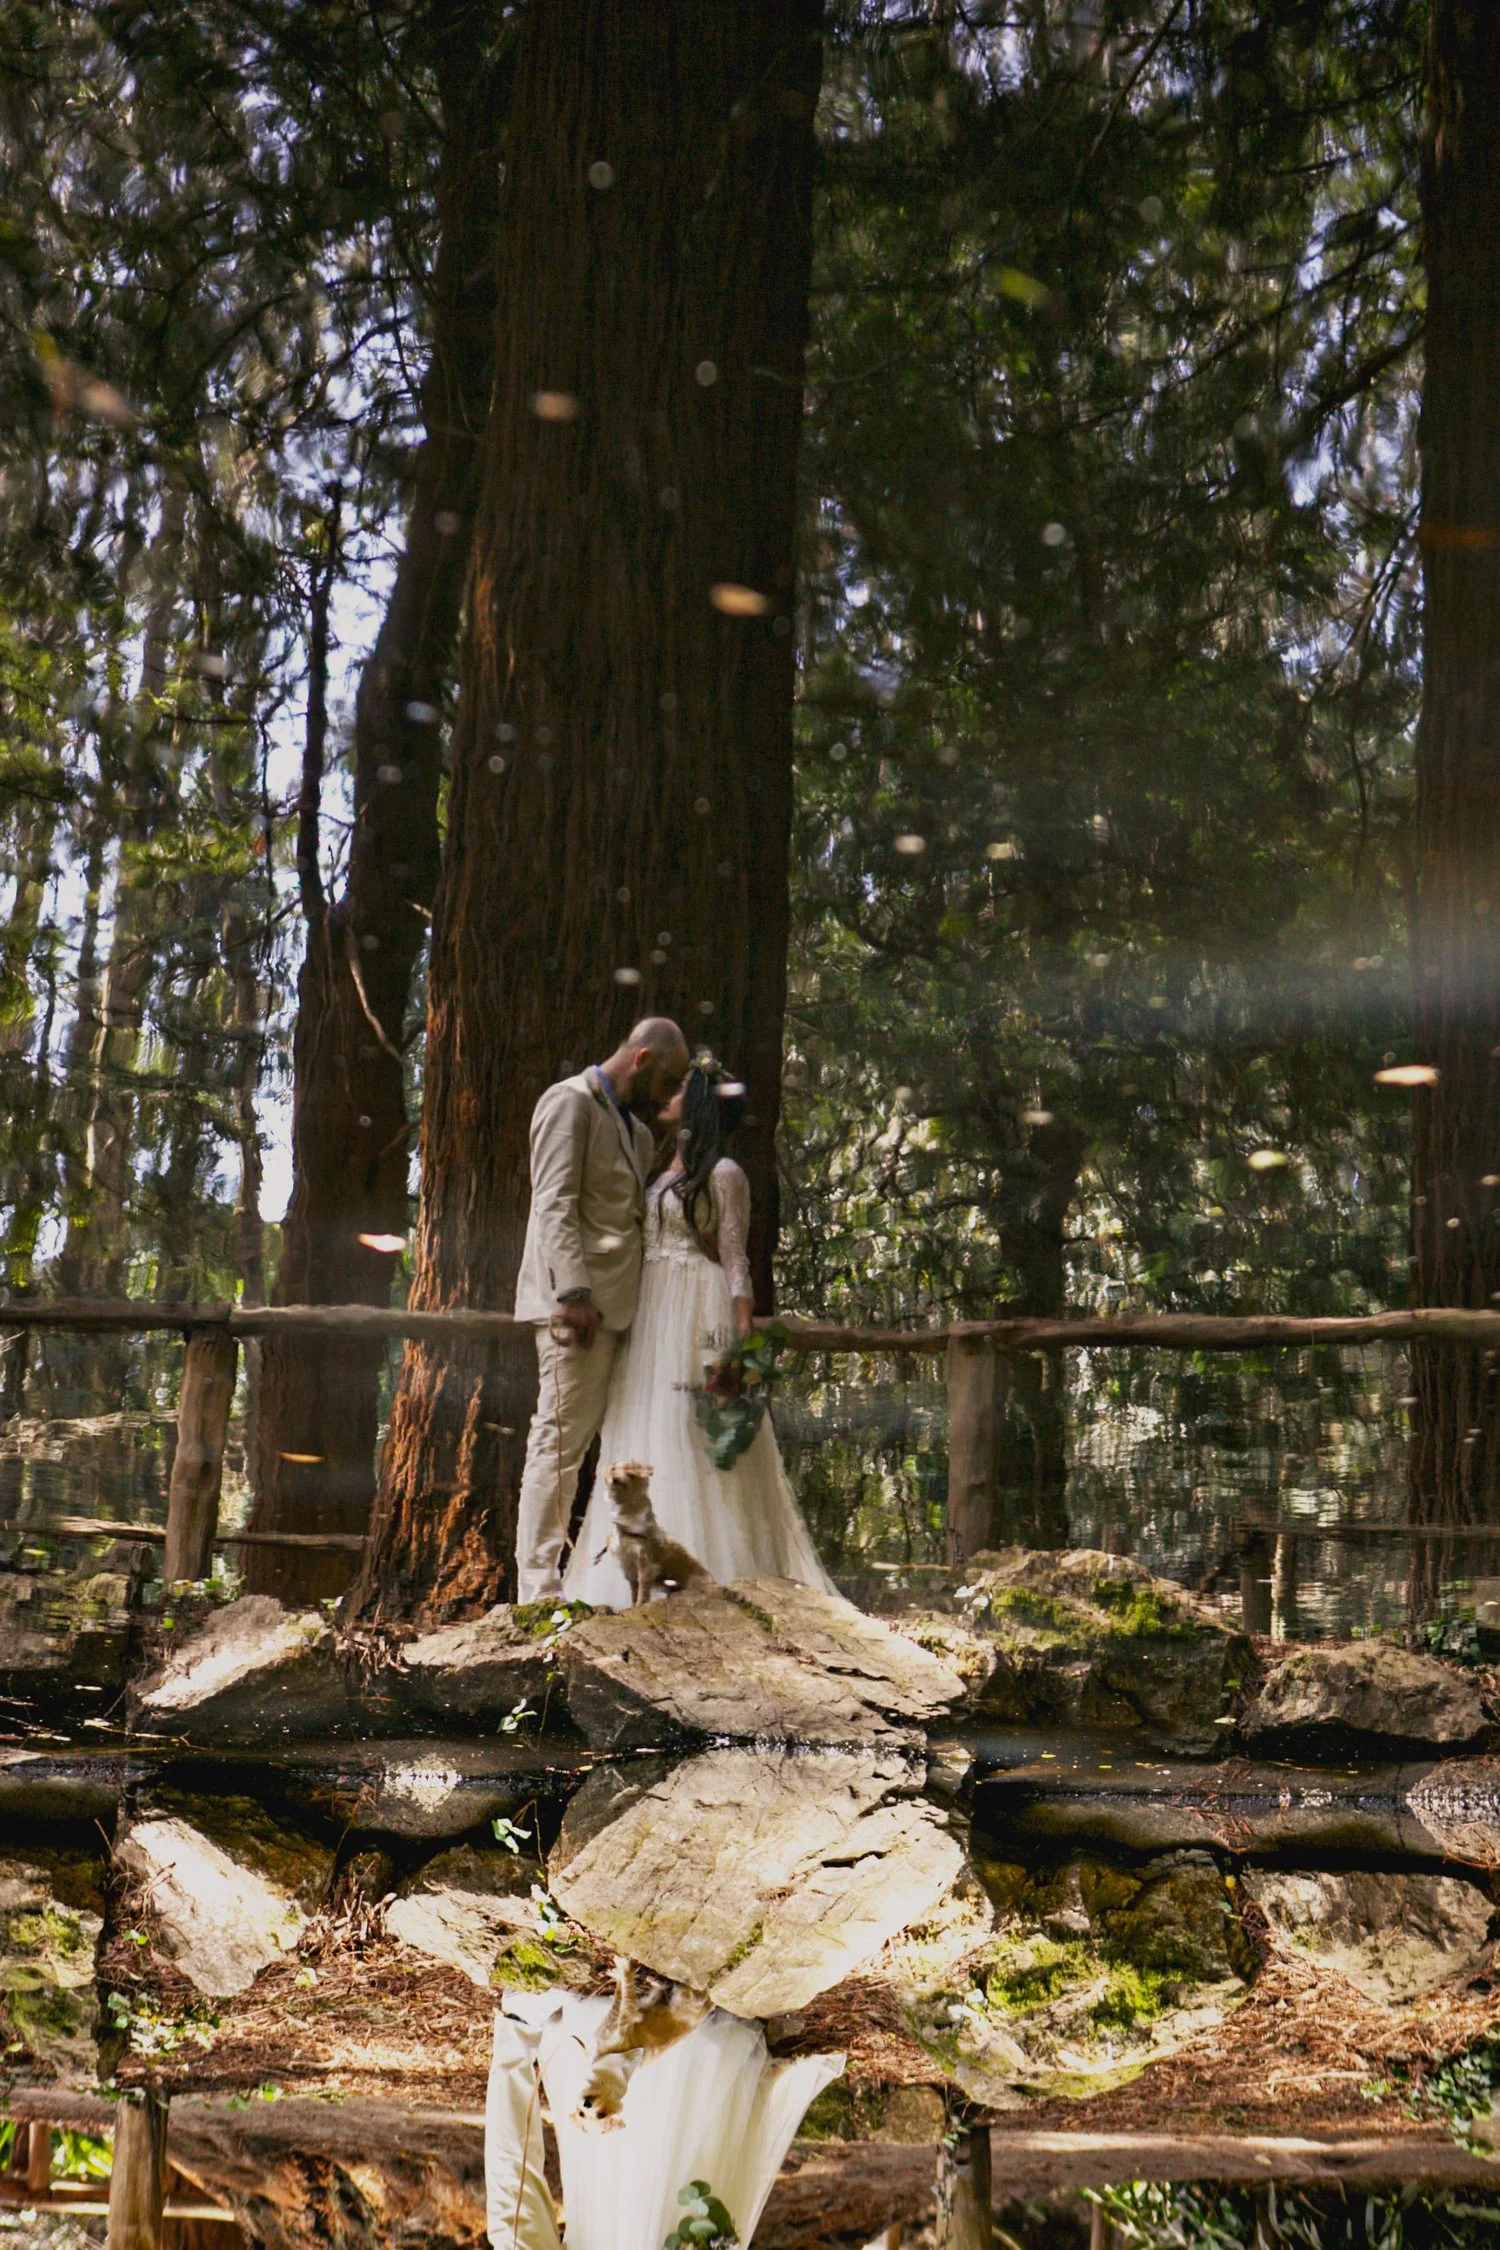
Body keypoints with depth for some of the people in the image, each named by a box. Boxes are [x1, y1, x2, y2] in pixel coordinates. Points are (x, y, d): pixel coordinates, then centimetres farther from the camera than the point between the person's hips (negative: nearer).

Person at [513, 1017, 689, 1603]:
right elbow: (554, 1204, -13)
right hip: (576, 1303, -8)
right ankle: (538, 1587, -8)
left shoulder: (636, 1130, 24)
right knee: (559, 1441, -9)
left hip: (615, 1305, 8)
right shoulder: (571, 1102, -3)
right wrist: (574, 1292, -22)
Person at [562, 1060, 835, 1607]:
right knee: (645, 1436, 5)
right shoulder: (664, 1170, 17)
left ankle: (708, 1574, -5)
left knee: (692, 1436, -8)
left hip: (699, 1314, -8)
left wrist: (743, 1339, -13)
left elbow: (734, 1260, -8)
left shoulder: (724, 1174, -5)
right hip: (651, 1315, 8)